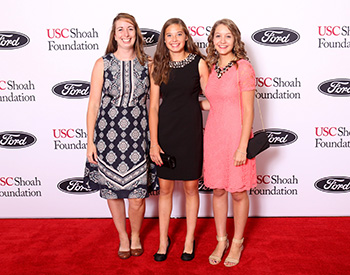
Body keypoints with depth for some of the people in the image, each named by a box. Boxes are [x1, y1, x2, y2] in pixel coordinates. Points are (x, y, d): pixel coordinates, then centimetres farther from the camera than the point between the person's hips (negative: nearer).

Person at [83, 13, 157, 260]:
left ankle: (136, 235, 30)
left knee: (137, 196, -1)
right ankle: (123, 236, 35)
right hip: (108, 135, 0)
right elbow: (93, 104, 1)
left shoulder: (147, 65, 4)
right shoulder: (103, 64, 1)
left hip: (137, 135, 0)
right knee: (112, 191, 10)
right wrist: (90, 141, -2)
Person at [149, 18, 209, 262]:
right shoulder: (158, 66, 3)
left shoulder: (199, 63, -1)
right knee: (165, 188, 9)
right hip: (165, 130, 1)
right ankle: (163, 240, 27)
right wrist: (154, 142, -4)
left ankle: (190, 239, 27)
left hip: (191, 129, -1)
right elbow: (154, 106, 1)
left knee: (191, 187, 8)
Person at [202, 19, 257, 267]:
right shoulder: (212, 68, 8)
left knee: (238, 192, 8)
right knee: (217, 190, 14)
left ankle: (237, 242, 28)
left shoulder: (243, 68, -10)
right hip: (213, 135, 6)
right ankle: (221, 240, 31)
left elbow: (248, 111, -13)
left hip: (236, 136, -6)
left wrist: (243, 146, -16)